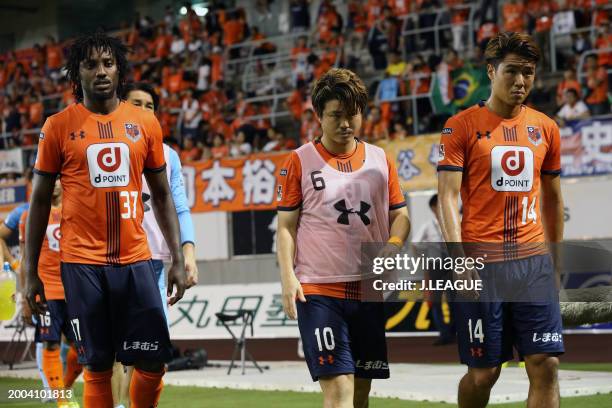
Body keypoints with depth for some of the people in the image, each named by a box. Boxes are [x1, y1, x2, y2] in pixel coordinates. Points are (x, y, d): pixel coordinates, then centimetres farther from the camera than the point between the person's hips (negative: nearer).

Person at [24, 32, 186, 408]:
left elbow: (162, 195, 13)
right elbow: (40, 201, 5)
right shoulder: (59, 126, 1)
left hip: (135, 260, 2)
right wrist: (31, 272, 2)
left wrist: (178, 259, 5)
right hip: (82, 263, -2)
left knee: (153, 363, 0)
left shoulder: (145, 123, 7)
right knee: (98, 367, 2)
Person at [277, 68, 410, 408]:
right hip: (318, 291, -4)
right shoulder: (300, 161, 2)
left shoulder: (380, 159, 12)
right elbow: (286, 226, 2)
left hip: (369, 290, 4)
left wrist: (393, 245, -6)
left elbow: (400, 215, 15)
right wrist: (288, 277, -10)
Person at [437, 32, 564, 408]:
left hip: (534, 261, 4)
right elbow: (448, 196, -6)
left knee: (545, 365, -5)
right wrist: (459, 259, -15)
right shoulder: (461, 126, -1)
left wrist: (555, 259, 20)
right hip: (481, 264, -3)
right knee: (483, 373, 1)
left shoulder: (545, 129, 12)